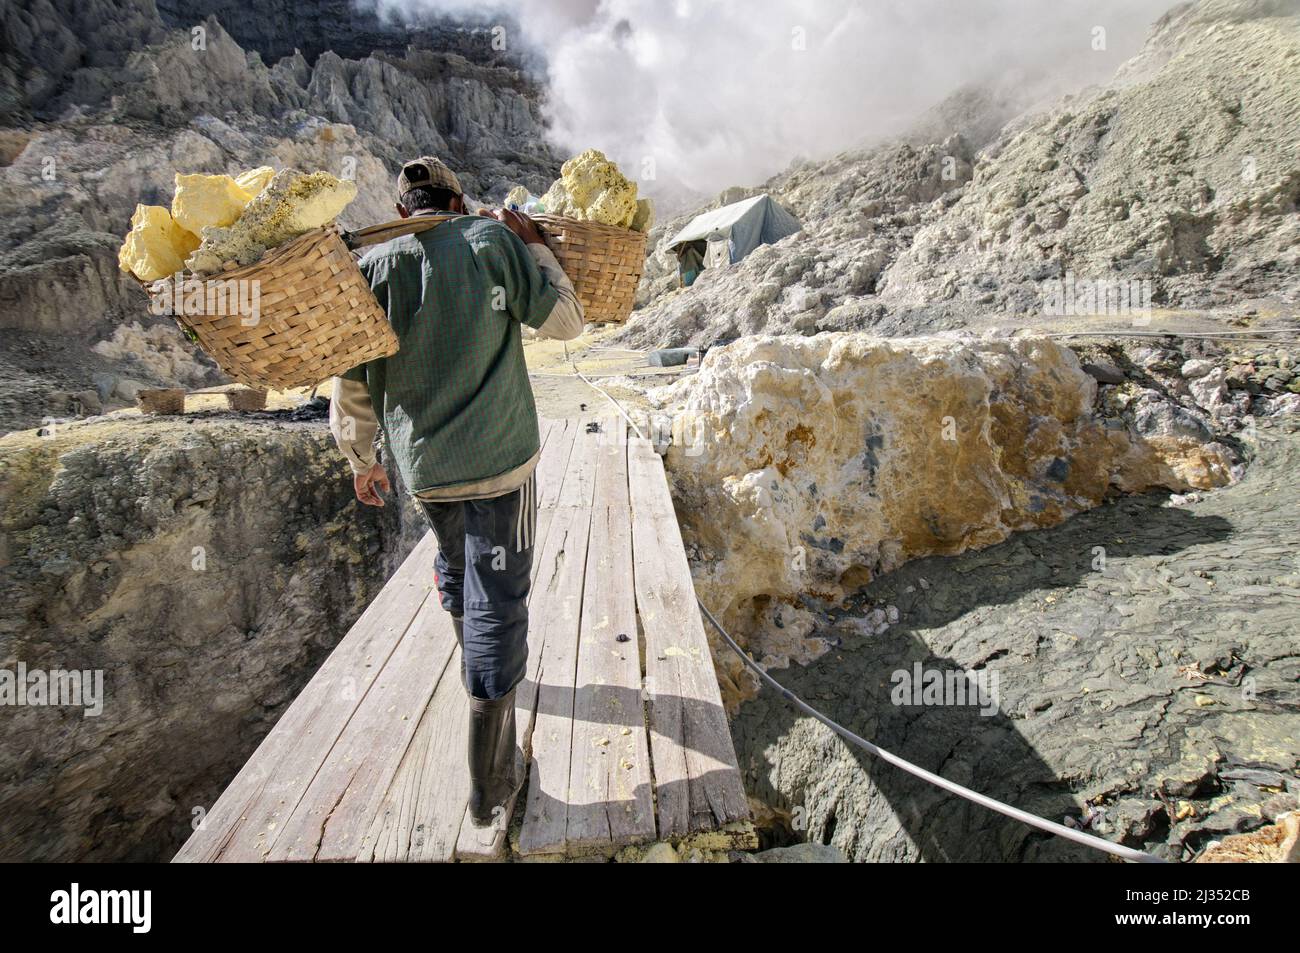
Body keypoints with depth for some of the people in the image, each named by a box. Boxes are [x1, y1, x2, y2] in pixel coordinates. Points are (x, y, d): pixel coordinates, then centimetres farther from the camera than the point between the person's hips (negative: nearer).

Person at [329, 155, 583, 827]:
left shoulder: (373, 264, 1)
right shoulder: (493, 239, -3)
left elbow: (351, 382, 3)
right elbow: (565, 322, -1)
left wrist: (361, 461, 17)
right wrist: (535, 247, 10)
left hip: (422, 465, 3)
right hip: (500, 457, -3)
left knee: (454, 567, 29)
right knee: (497, 601, 1)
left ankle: (477, 673, 54)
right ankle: (489, 783, 8)